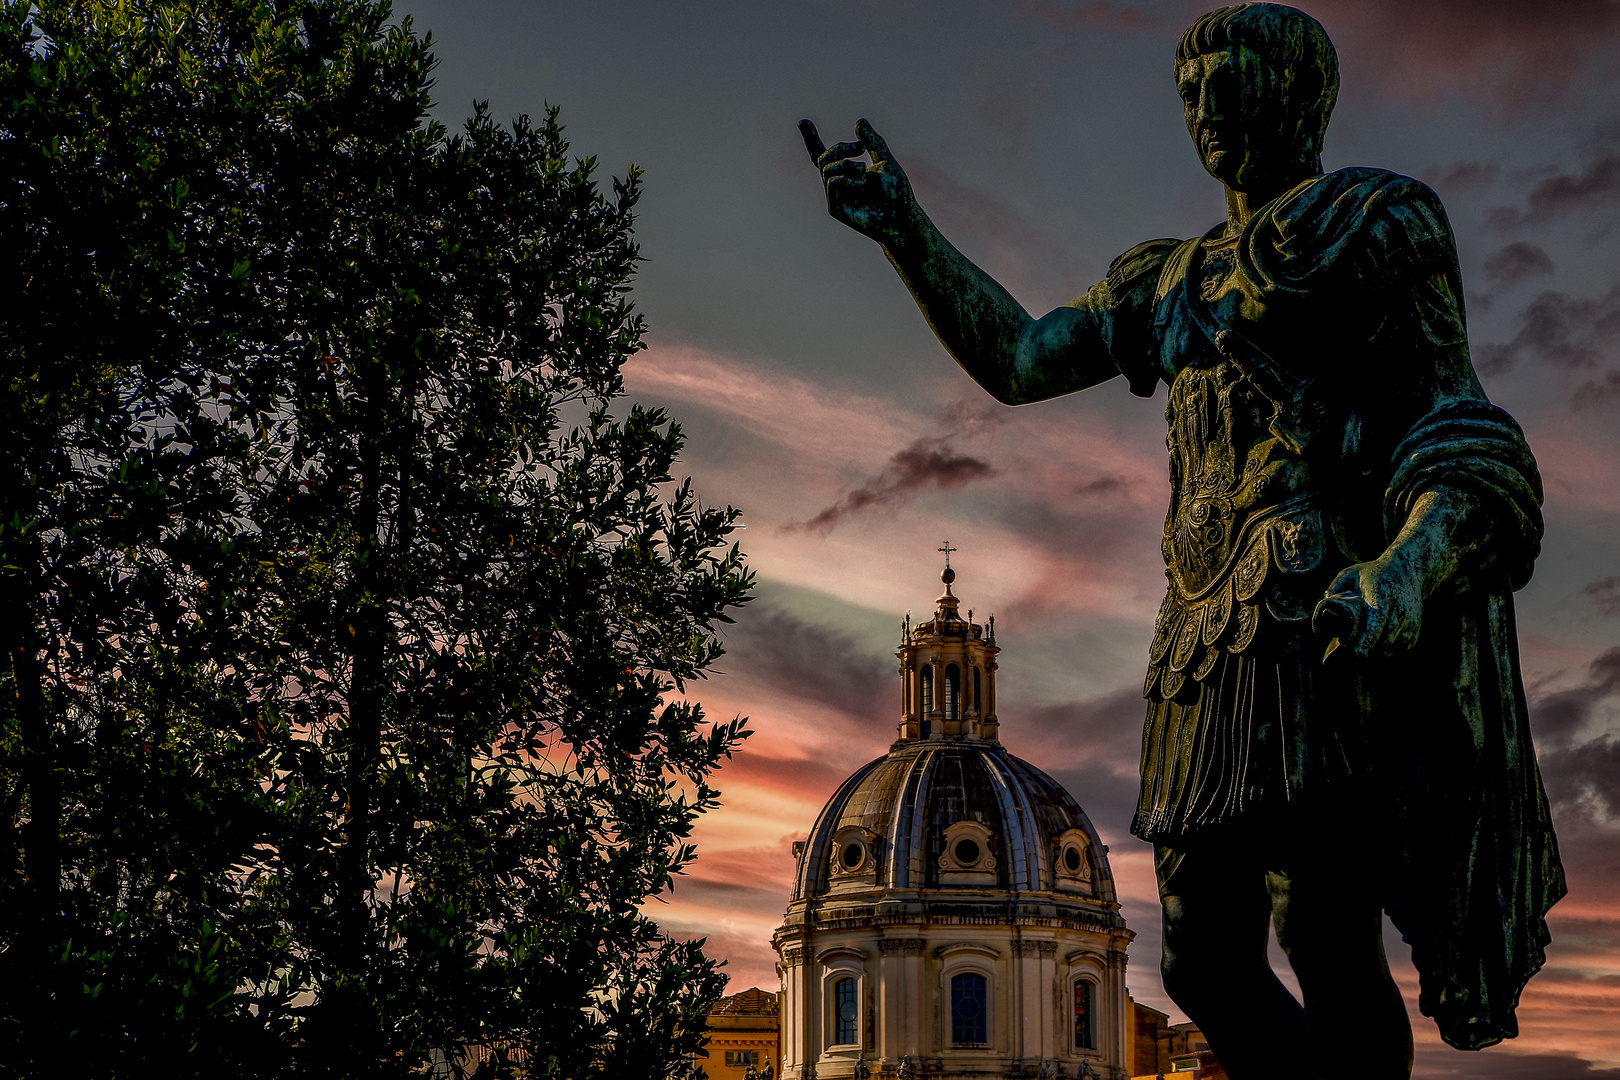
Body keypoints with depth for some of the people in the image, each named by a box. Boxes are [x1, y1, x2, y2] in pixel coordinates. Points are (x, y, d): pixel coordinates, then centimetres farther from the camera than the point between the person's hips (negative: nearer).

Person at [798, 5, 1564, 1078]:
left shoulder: (1379, 215, 7)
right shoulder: (1170, 280, 27)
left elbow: (1460, 424, -4)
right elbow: (1018, 361, 19)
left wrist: (1407, 566, -24)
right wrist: (905, 229, 9)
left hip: (1333, 614, -7)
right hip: (1213, 635, 7)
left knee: (1325, 939, -16)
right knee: (1206, 962, 4)